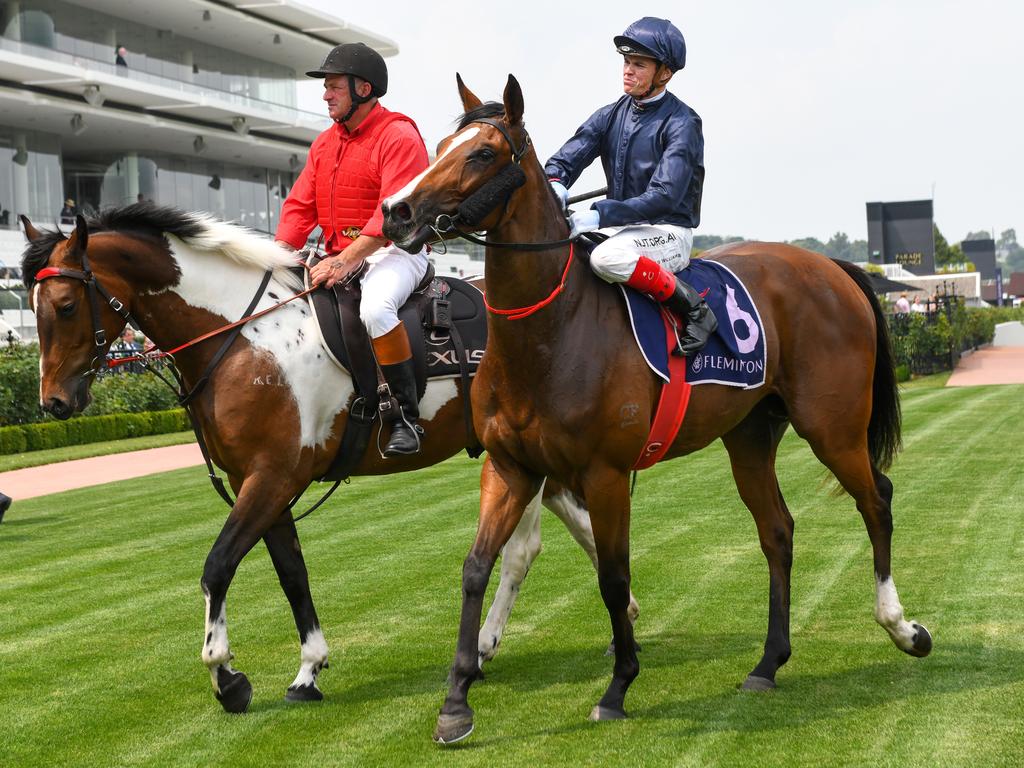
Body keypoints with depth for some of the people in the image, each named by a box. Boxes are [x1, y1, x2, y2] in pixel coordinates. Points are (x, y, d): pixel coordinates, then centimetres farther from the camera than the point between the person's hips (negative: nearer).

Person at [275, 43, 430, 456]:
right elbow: (300, 205, 11)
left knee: (374, 307, -37)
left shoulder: (399, 136, -11)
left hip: (393, 253, -8)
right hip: (339, 259, 8)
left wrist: (347, 260, -31)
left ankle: (406, 417, -26)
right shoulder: (324, 143, 15)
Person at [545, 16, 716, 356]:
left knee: (608, 257, -37)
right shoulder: (610, 116, 8)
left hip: (669, 232, -7)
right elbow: (566, 157, 1)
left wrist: (600, 215, -33)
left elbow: (664, 196, -24)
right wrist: (555, 184, -25)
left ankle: (694, 309, -20)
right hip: (619, 226, 7)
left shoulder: (682, 123, -13)